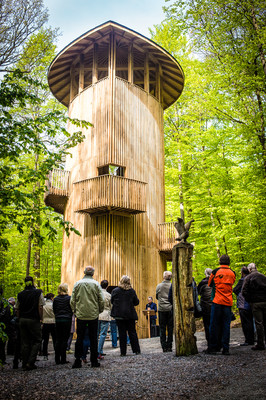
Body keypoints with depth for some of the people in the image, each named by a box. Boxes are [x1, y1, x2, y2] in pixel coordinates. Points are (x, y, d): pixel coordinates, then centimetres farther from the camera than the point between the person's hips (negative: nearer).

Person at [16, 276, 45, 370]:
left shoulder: (20, 294, 8)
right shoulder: (38, 293, -4)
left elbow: (17, 309, 7)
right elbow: (40, 307, -10)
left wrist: (20, 319, 14)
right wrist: (40, 318, -3)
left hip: (22, 320, 4)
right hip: (33, 320, -4)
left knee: (24, 343, 9)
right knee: (37, 341, 6)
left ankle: (25, 364, 11)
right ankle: (30, 362, -4)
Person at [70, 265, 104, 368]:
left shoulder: (77, 284, 0)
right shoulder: (96, 284, -3)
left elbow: (72, 300, 1)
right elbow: (101, 300, -4)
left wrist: (75, 311, 13)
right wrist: (100, 310, 11)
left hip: (80, 315, 1)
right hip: (93, 315, -1)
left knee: (79, 338, 7)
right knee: (93, 338, 6)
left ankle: (77, 360, 6)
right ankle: (94, 361, 9)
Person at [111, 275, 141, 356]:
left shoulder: (115, 291, -5)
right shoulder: (132, 291, -2)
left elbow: (112, 301, 5)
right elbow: (136, 302, 4)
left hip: (119, 315, -1)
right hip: (130, 314, 1)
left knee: (122, 333, 5)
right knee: (132, 332, 10)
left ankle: (123, 352, 7)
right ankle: (136, 350, 12)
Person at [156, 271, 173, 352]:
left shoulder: (159, 286, -2)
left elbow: (157, 297, 9)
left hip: (161, 309, 0)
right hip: (170, 309, 0)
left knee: (162, 329, 6)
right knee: (170, 328, 6)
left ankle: (164, 347, 4)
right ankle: (169, 346, 7)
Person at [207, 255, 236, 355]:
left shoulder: (216, 271, -4)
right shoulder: (232, 273, 5)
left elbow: (209, 284, 9)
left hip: (217, 302, -3)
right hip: (228, 302, 3)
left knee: (214, 325, 3)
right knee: (226, 325, 6)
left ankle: (212, 348, 7)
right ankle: (225, 349, 6)